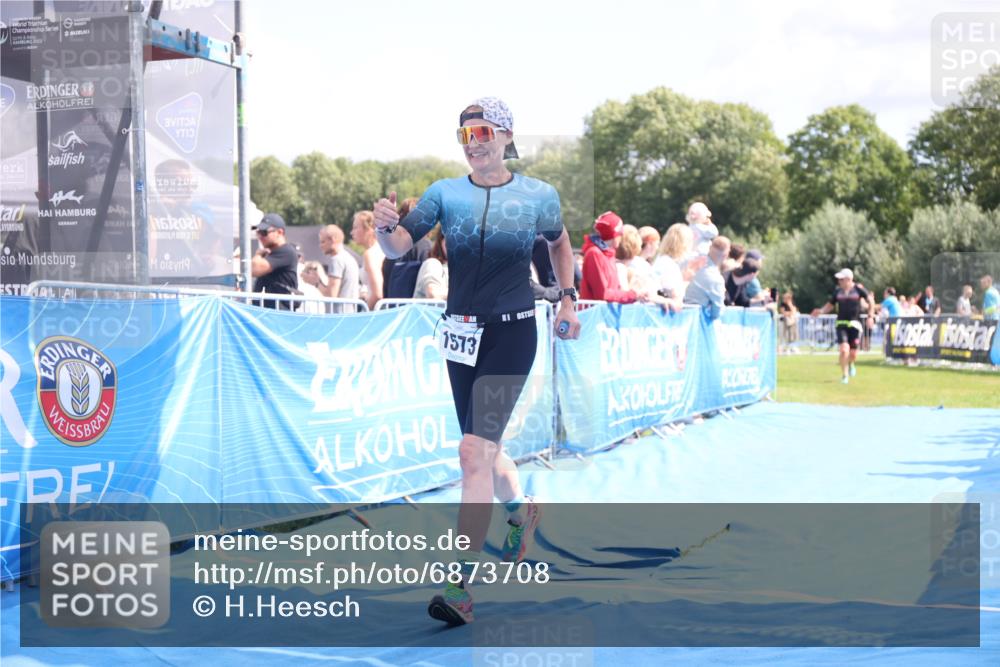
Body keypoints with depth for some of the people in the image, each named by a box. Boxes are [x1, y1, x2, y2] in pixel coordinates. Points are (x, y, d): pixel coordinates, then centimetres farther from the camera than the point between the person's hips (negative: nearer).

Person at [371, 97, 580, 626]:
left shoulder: (538, 195, -1)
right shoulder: (445, 192, 1)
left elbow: (560, 243, 19)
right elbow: (398, 247, -10)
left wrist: (568, 298, 11)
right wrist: (385, 227, -31)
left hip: (512, 333, -4)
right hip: (461, 334, 4)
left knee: (474, 451, -15)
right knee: (483, 448, 17)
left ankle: (460, 587, -13)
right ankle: (520, 510, 51)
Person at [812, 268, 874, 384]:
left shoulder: (859, 290, -3)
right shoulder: (837, 291, 4)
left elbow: (871, 301, 7)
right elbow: (830, 305, 12)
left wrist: (871, 316, 0)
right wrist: (821, 311, -7)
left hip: (855, 324, -1)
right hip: (841, 324, 1)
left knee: (853, 354, 0)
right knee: (844, 349, -16)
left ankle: (851, 364, 38)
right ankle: (844, 375, 1)